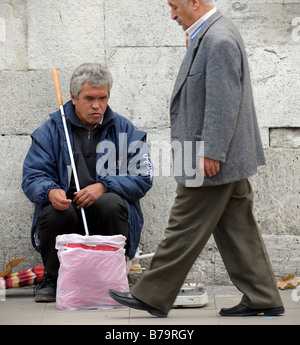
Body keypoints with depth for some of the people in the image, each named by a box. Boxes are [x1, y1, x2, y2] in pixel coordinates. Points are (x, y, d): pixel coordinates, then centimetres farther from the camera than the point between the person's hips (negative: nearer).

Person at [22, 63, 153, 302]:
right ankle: (52, 280, -5)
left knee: (111, 204, -34)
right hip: (67, 209, 0)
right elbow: (33, 176, 1)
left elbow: (142, 178, 0)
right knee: (50, 213, -33)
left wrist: (104, 186, -17)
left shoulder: (125, 130, 9)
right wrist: (51, 191, -24)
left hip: (104, 213, 0)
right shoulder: (51, 130, 8)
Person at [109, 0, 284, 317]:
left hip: (214, 159, -10)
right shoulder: (209, 36, 14)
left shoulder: (219, 40, -19)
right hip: (225, 158, 10)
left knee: (184, 229, -1)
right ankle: (263, 299, 16)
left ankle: (152, 297, 8)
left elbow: (224, 103, -23)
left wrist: (210, 154, -22)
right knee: (237, 229, 12)